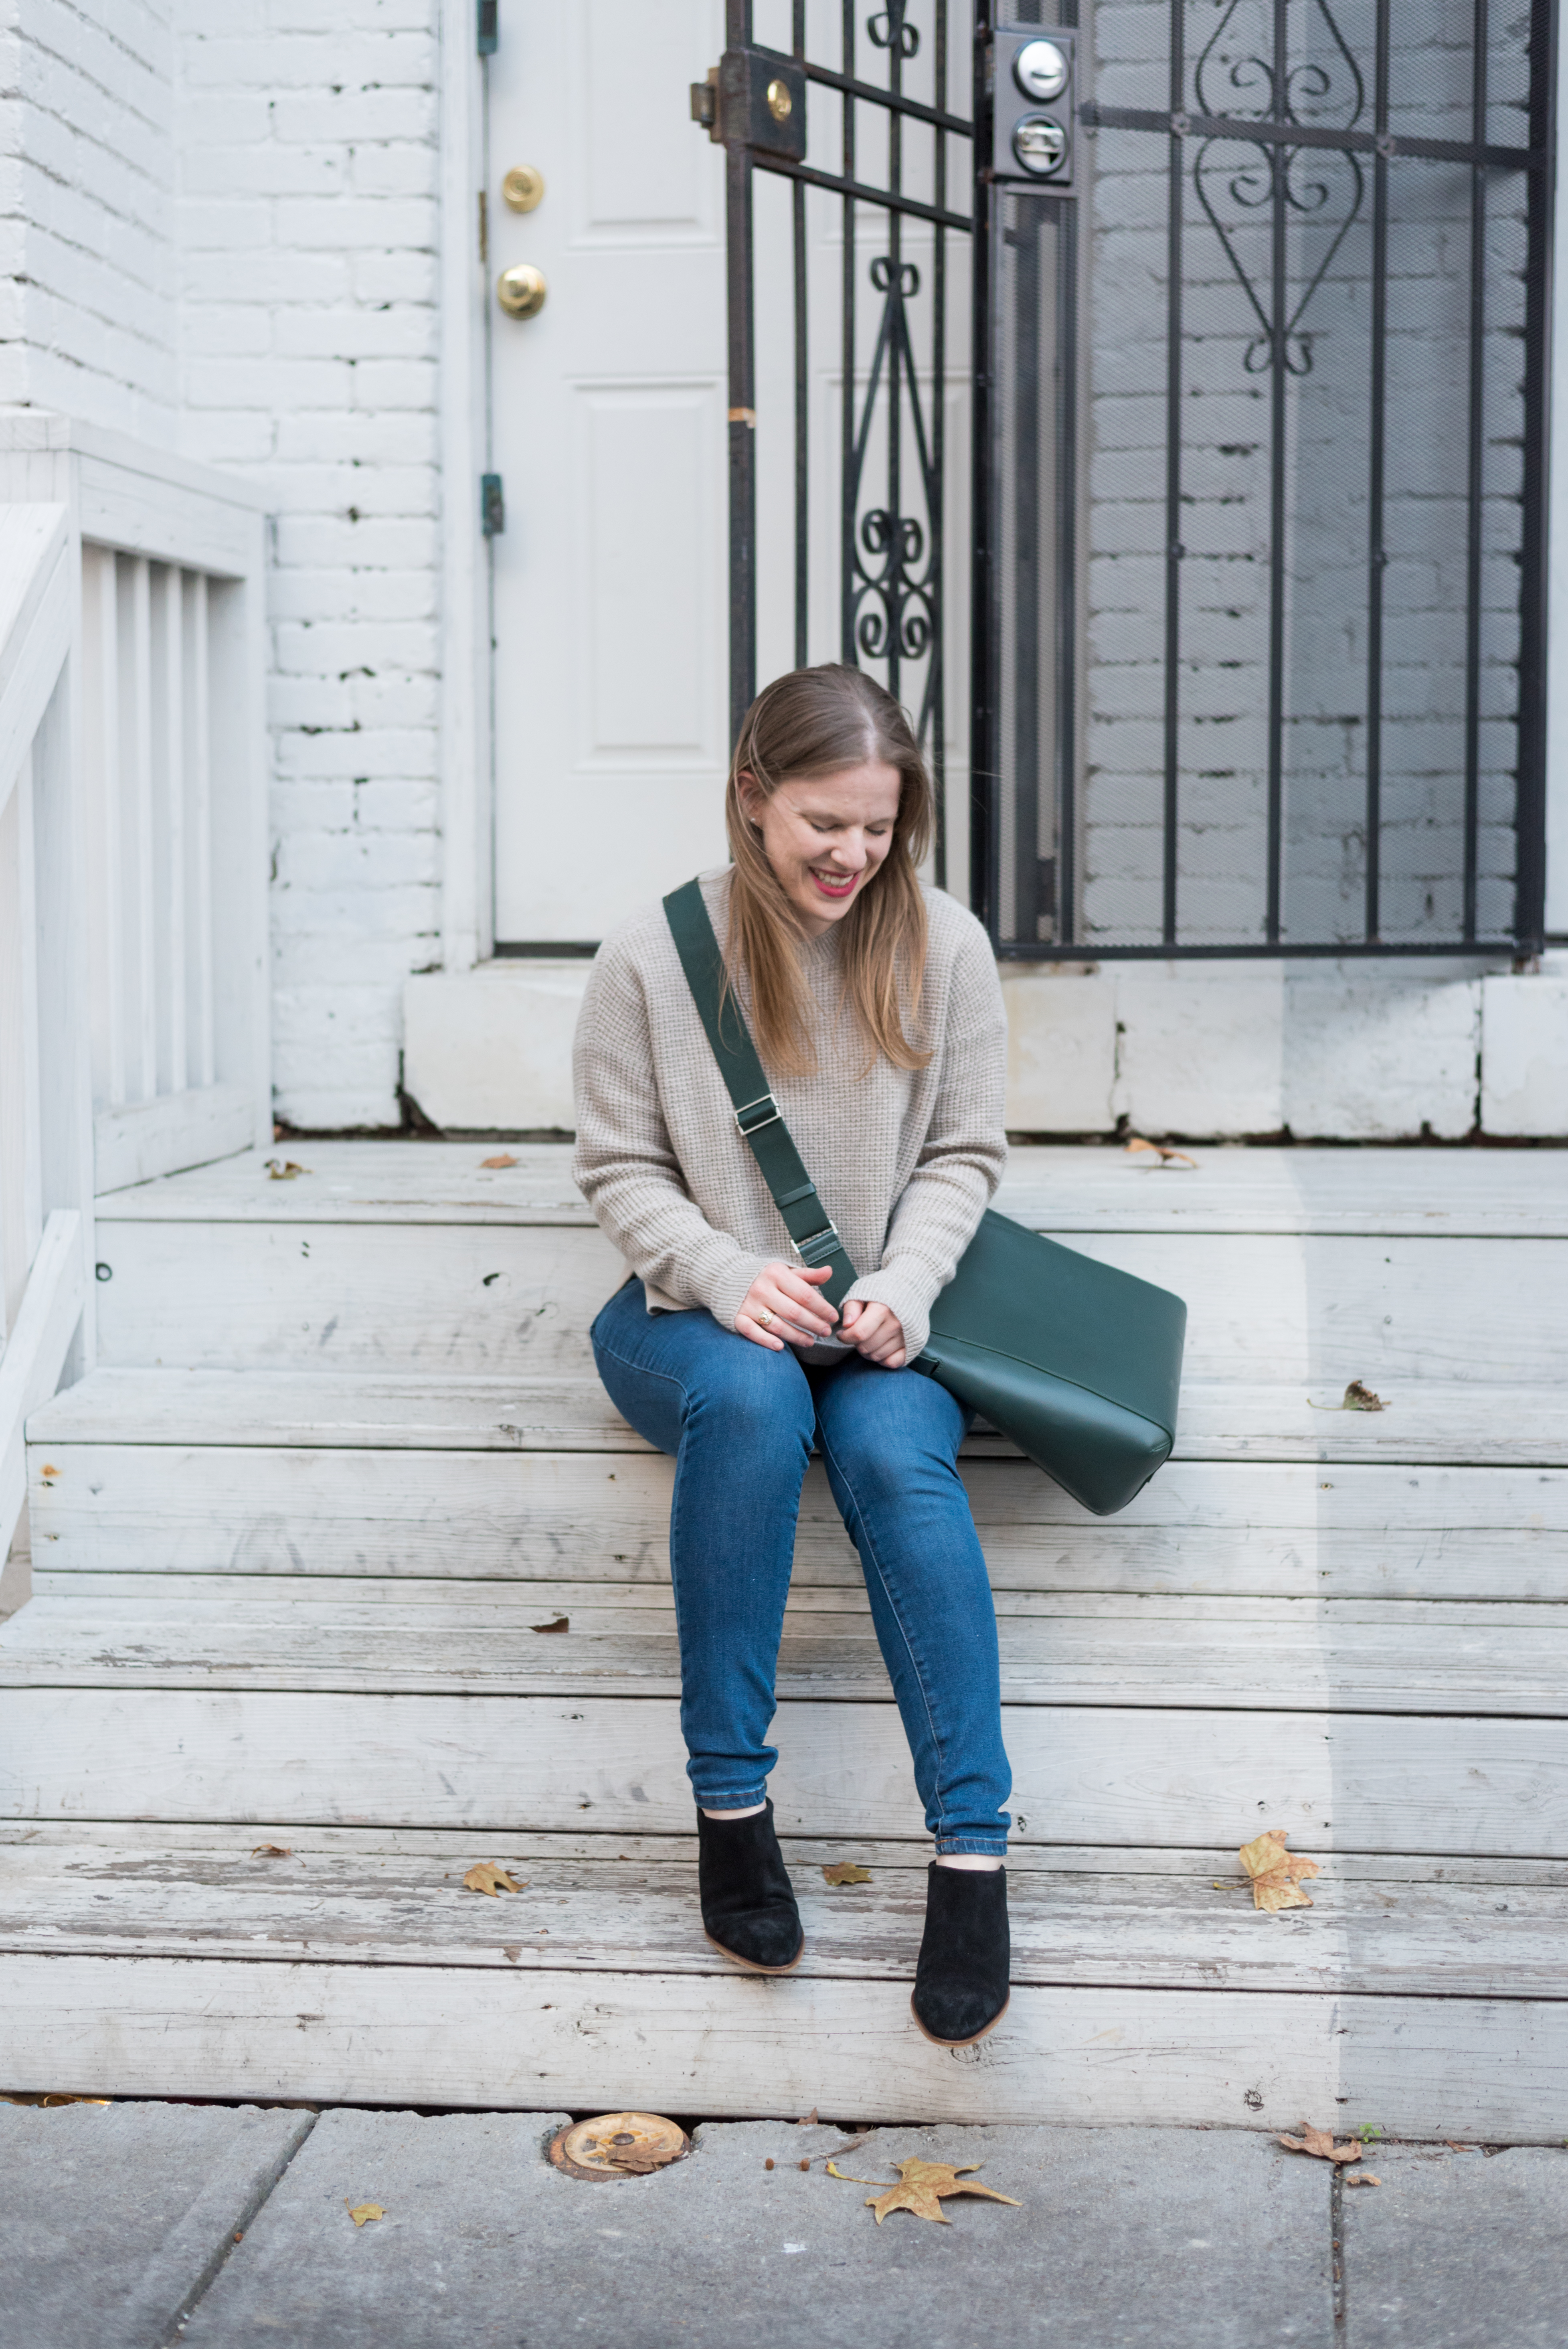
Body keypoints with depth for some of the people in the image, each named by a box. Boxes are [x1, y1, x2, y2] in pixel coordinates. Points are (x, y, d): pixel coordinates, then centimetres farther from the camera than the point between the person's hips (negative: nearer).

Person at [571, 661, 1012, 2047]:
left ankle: (975, 1853, -33)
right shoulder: (652, 957, -4)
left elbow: (963, 1153, 5)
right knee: (751, 1394, -37)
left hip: (878, 1323, 1)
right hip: (696, 1318, -1)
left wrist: (898, 1291, -13)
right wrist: (729, 1275, -17)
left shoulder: (944, 947, 1)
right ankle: (730, 1803, -27)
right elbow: (621, 1169, 1)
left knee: (894, 1447, -33)